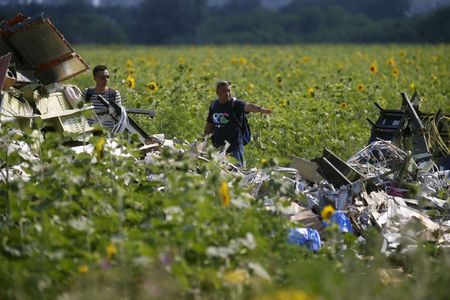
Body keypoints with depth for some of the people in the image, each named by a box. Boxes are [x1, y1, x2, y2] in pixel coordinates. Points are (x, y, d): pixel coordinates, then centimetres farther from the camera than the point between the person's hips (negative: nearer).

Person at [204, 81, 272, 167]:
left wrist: (260, 109, -49)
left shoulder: (235, 104, -9)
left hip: (234, 145, -5)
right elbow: (209, 124, 18)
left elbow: (247, 106, -30)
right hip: (217, 146, 5)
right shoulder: (213, 105, 8)